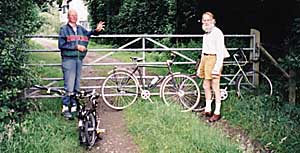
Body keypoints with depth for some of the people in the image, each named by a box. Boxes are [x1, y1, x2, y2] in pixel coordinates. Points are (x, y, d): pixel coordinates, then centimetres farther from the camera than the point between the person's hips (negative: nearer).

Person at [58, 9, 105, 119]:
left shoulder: (80, 29, 14)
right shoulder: (64, 29, -1)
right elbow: (61, 45, -9)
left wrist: (96, 30, -8)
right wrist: (76, 46, -14)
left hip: (79, 59, 6)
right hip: (68, 59, -6)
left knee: (77, 85, 10)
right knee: (69, 85, -9)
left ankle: (74, 106, 20)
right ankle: (65, 107, 0)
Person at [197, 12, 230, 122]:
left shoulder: (217, 32, -9)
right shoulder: (206, 33, 17)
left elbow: (220, 51, -14)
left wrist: (217, 67, -20)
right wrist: (200, 66, 21)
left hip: (214, 59, -8)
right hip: (205, 59, 9)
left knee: (215, 87, -5)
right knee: (206, 86, 11)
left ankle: (217, 112, 3)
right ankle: (208, 110, 21)